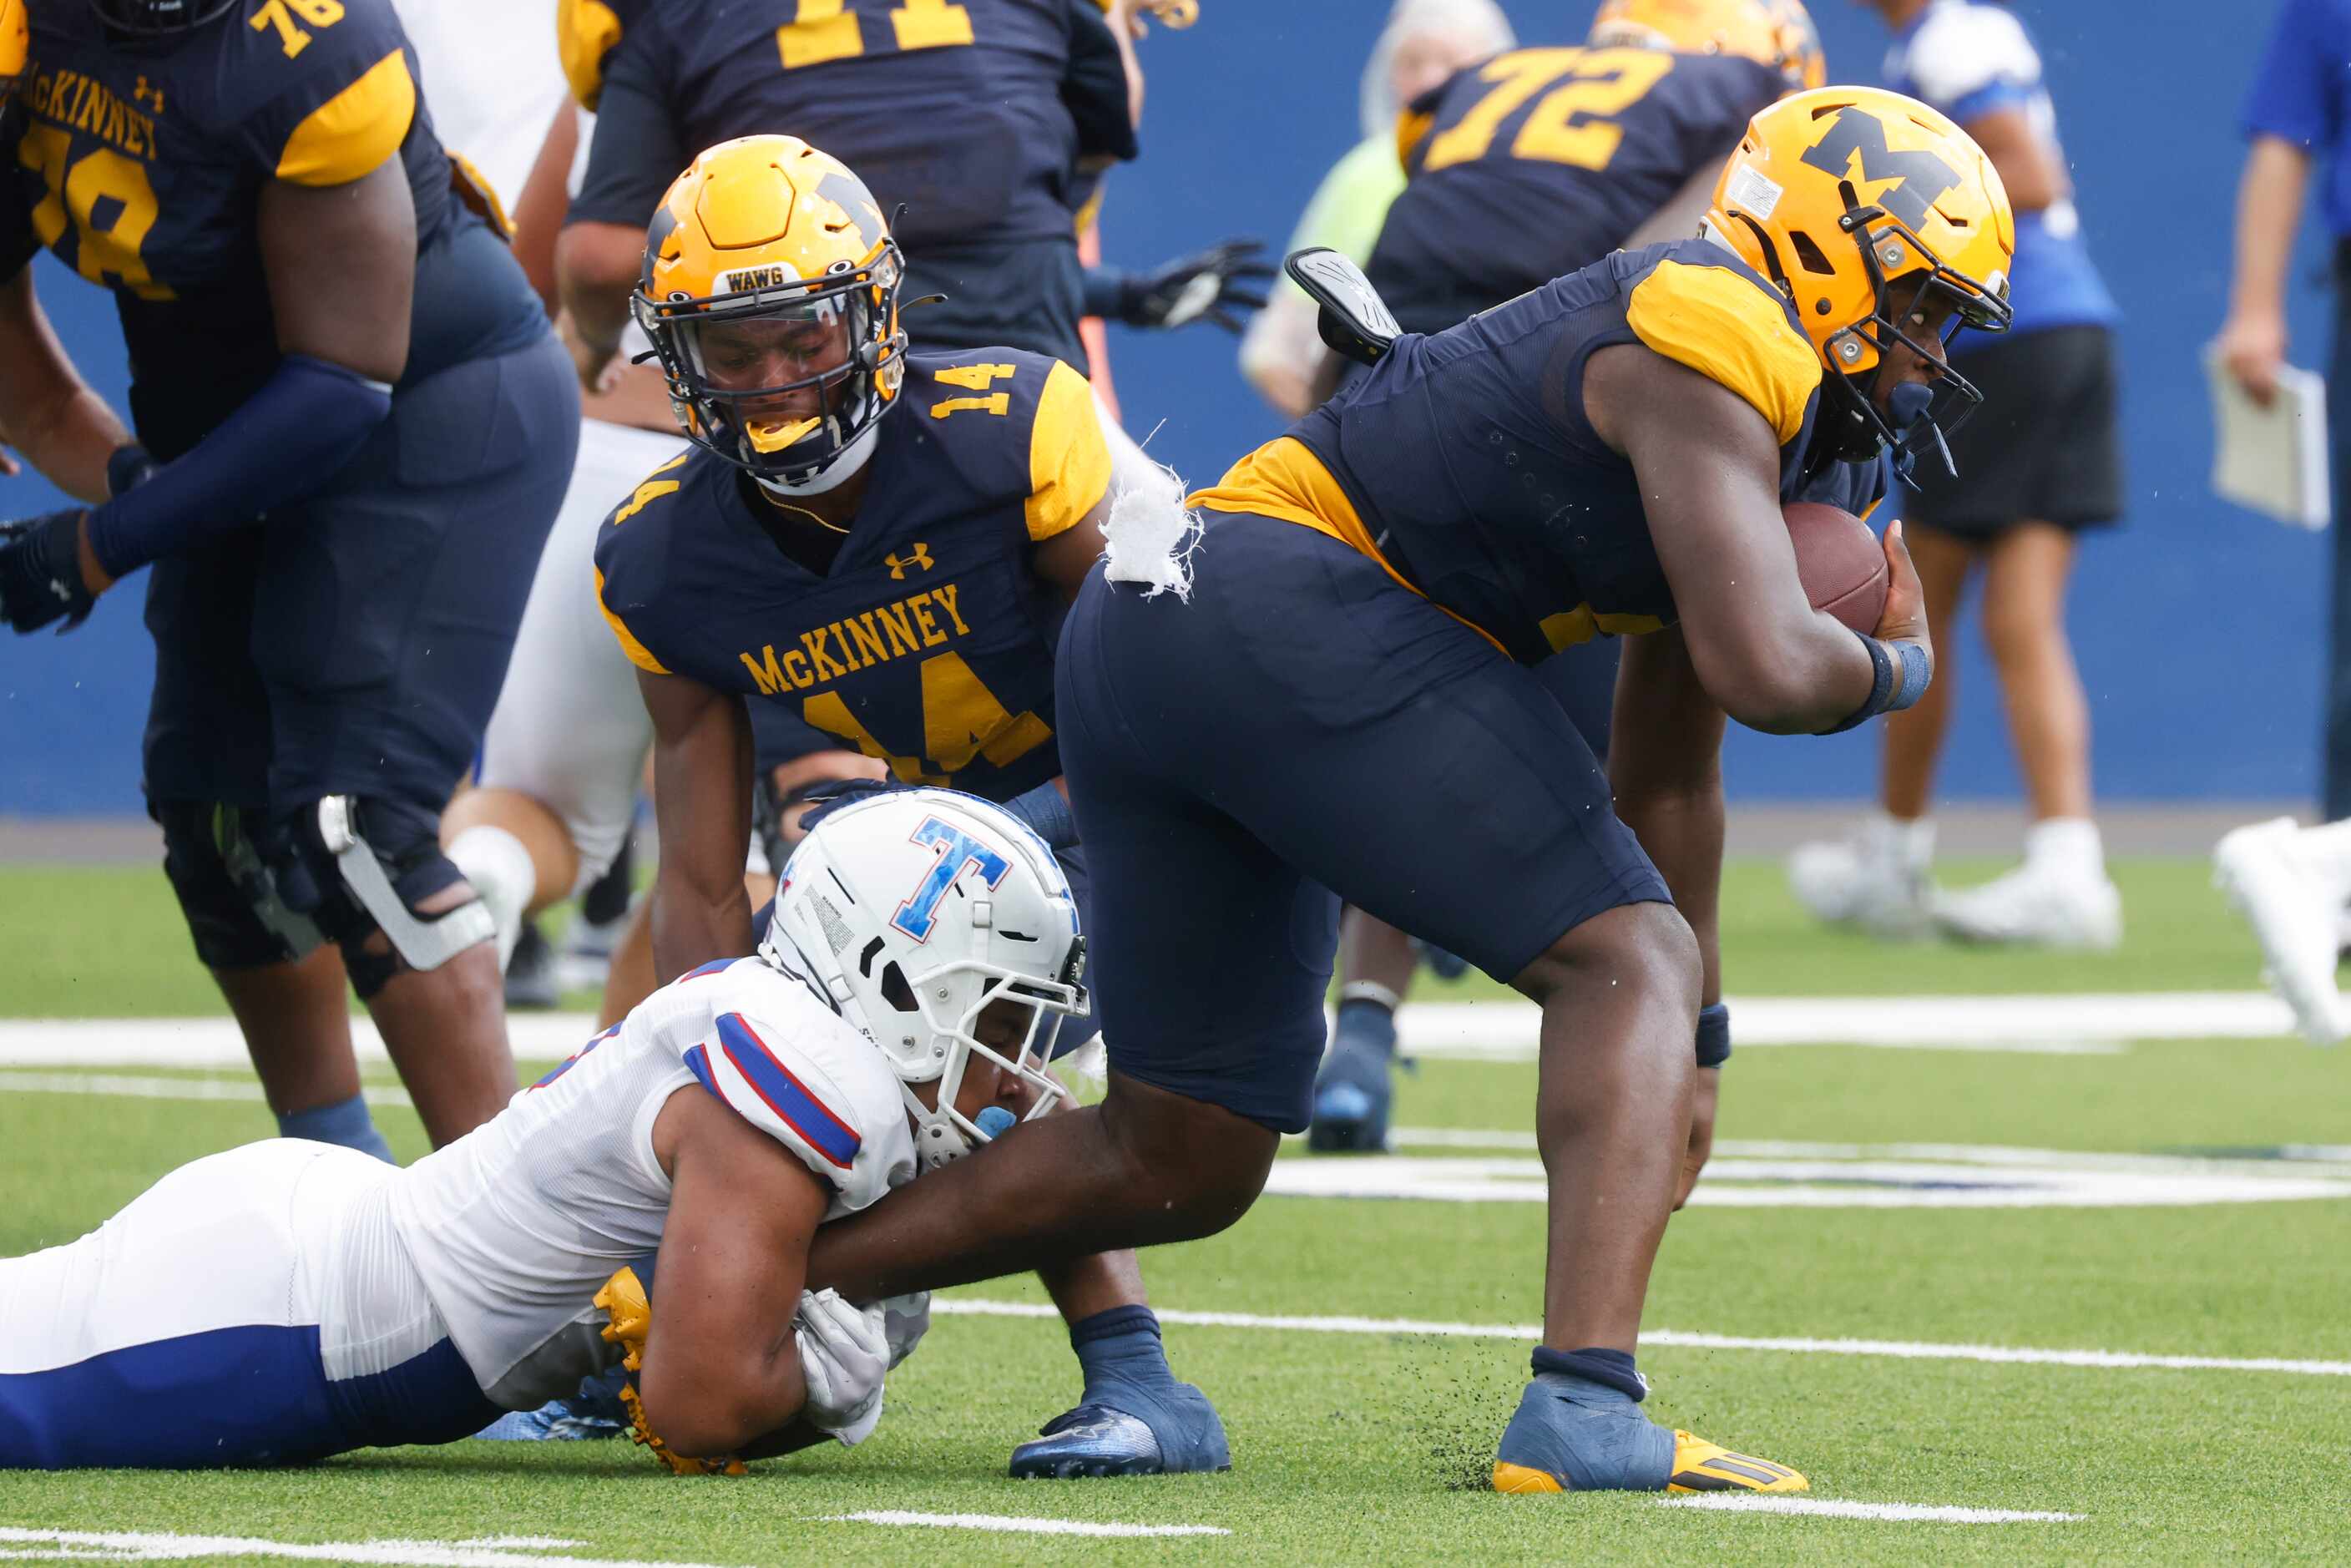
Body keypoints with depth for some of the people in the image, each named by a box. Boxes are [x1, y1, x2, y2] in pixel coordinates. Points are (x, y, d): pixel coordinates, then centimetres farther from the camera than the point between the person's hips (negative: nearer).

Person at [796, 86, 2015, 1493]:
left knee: (1177, 1168, 16)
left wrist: (1690, 1049, 38)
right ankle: (1585, 1412, -23)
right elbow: (1767, 671, -17)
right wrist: (1896, 666, 5)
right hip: (1296, 616, -10)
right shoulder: (1716, 342, -5)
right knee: (1627, 961, -7)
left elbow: (1668, 772, 34)